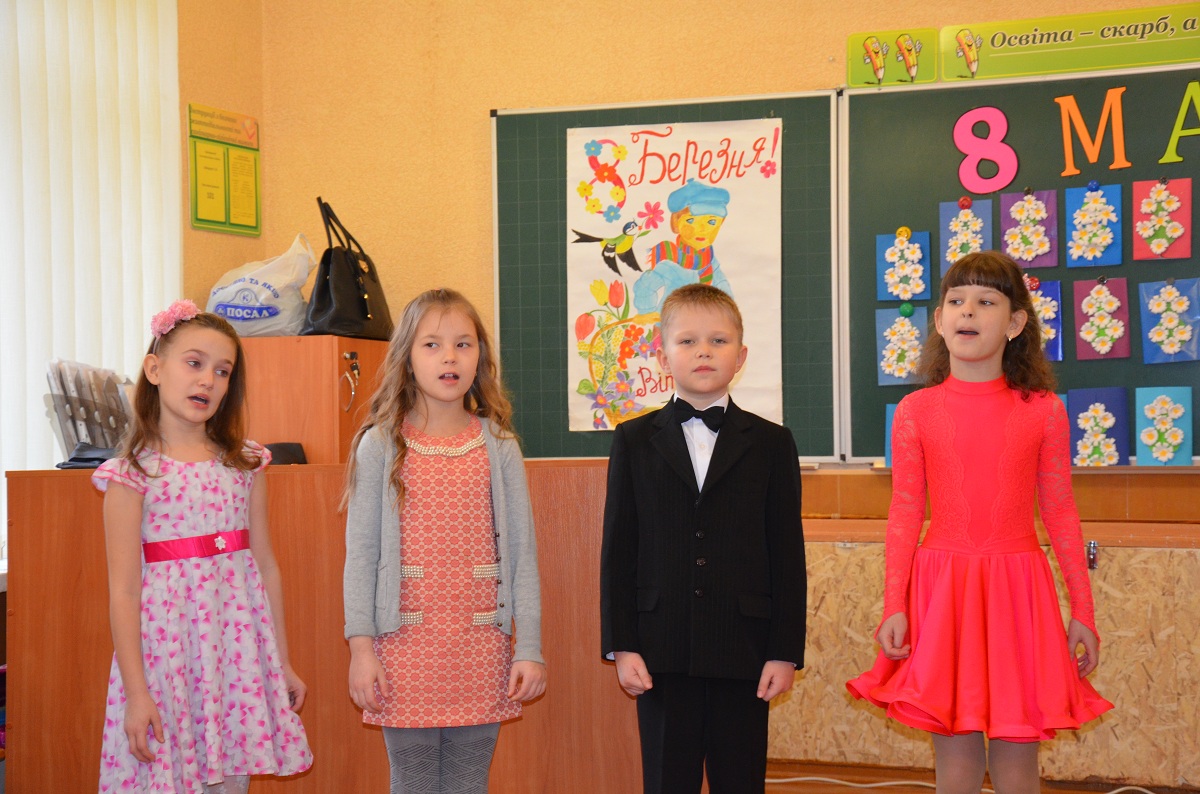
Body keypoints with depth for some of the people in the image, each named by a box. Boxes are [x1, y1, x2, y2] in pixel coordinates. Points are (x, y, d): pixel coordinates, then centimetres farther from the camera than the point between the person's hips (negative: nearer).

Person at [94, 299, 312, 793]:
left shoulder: (244, 464, 7)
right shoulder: (134, 473, -6)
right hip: (167, 645, -4)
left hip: (238, 643, 4)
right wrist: (136, 692, -13)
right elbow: (123, 591, -9)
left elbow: (265, 564, 11)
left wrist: (282, 662, 12)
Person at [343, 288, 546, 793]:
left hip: (481, 647, 1)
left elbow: (522, 553, 5)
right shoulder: (380, 446, 1)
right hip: (406, 645, -1)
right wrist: (361, 647, -6)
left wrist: (530, 648, 0)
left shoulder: (498, 447, 5)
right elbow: (360, 555, 1)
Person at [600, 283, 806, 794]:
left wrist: (786, 651, -3)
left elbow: (788, 554, 3)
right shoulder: (634, 442, 6)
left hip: (744, 650, 0)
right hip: (661, 651, 0)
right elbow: (618, 551, 4)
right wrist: (621, 644, -4)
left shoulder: (771, 444, 5)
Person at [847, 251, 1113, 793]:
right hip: (940, 585, 0)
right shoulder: (916, 411, 1)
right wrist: (894, 606, -4)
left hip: (1017, 589, 0)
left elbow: (1060, 513, 5)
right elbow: (904, 513, 2)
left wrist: (1083, 610, 6)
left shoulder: (1043, 411, 1)